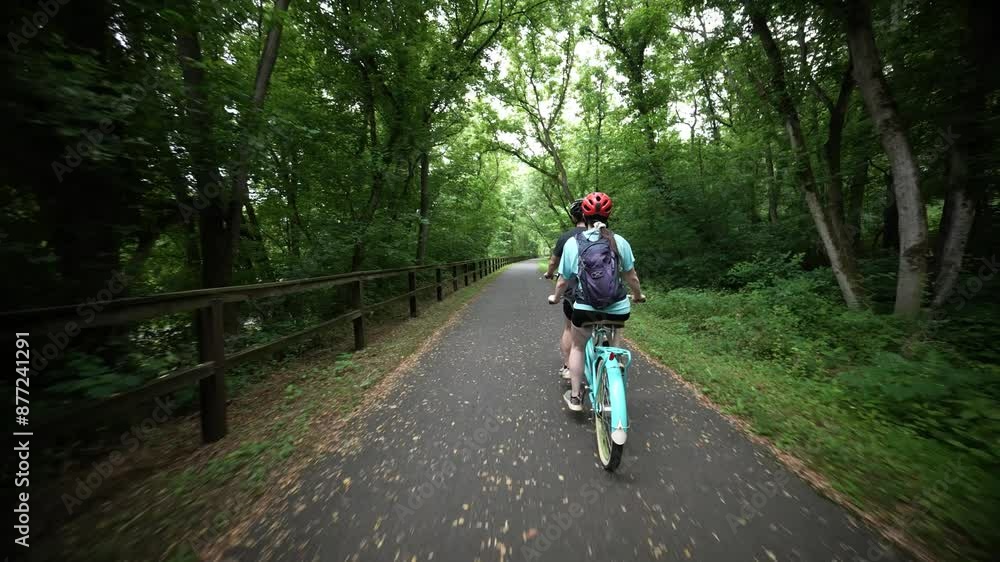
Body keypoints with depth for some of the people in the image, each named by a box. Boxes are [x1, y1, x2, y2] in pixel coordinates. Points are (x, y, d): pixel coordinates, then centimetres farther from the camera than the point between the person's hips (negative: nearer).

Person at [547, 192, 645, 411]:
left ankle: (575, 397, 30)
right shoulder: (620, 241, -3)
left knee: (577, 346, 24)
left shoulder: (572, 243, -5)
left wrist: (555, 298, 19)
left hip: (585, 308, -1)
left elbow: (564, 280, -1)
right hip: (617, 308, 1)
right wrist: (638, 295, 23)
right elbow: (631, 276, 3)